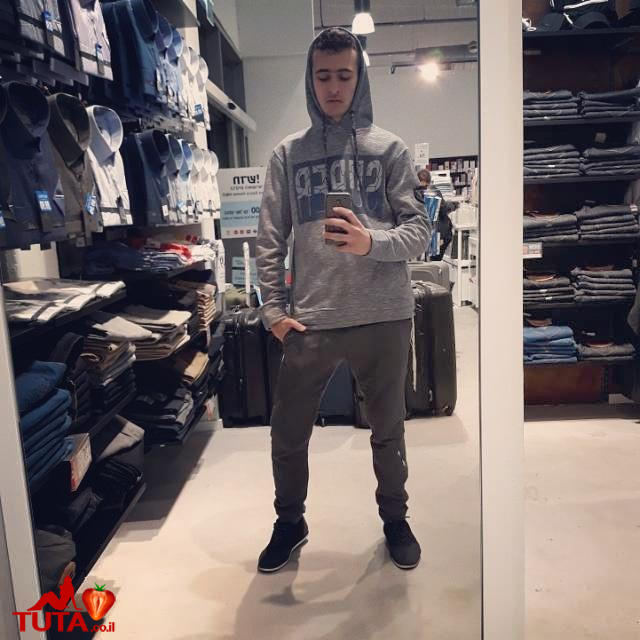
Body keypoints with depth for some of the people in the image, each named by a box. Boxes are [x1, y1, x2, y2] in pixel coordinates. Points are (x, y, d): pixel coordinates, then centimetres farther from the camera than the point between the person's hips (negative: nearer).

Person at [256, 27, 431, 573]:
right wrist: (273, 309, -2)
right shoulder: (288, 154, 7)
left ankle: (395, 518, 40)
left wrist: (371, 242, -22)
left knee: (388, 430, 15)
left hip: (384, 317, 0)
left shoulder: (389, 149, 4)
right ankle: (290, 522, 35)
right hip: (310, 322, 1)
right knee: (287, 433, 9)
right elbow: (270, 240, 6)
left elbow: (419, 229, -2)